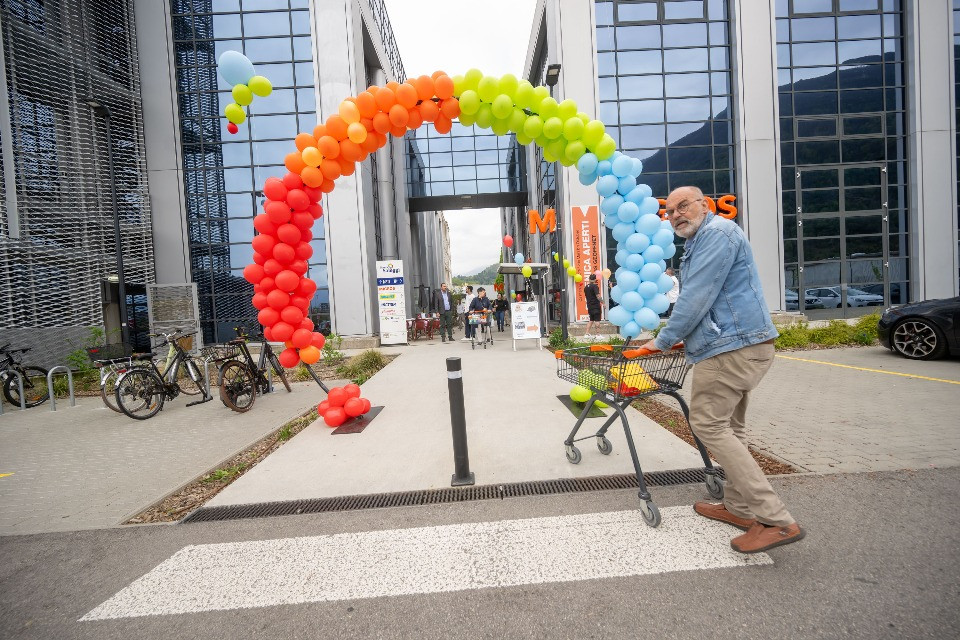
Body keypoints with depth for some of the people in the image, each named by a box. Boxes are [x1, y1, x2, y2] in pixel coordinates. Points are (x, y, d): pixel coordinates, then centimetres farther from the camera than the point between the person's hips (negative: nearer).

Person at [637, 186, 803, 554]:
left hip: (731, 347, -11)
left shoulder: (717, 232, -11)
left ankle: (776, 521, -6)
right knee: (729, 427, 16)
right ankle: (738, 507, 26)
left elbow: (697, 298, -18)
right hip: (743, 345, 11)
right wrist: (677, 338, 26)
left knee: (709, 425, -8)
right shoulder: (700, 242, 23)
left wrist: (664, 340, -10)